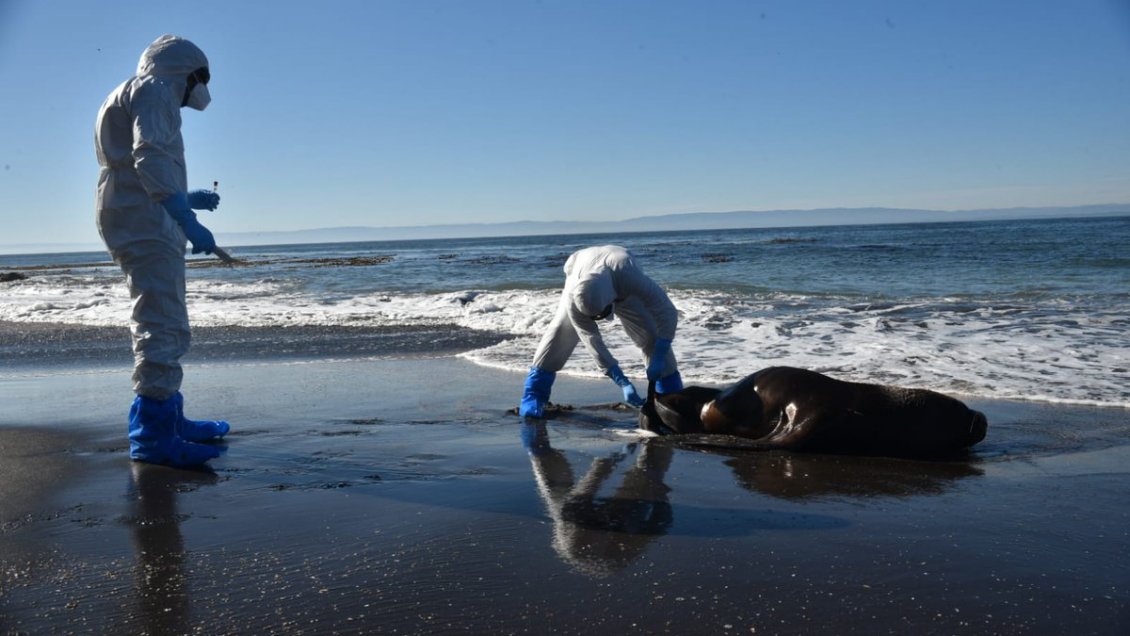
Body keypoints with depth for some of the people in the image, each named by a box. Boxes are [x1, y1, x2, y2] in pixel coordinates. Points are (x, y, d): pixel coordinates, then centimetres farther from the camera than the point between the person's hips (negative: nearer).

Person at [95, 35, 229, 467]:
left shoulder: (134, 95, 27)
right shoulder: (154, 91, -5)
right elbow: (150, 159, -21)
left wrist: (186, 199, 30)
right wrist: (187, 219, -27)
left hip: (142, 224, 11)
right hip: (143, 224, -11)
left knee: (165, 325, 17)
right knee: (162, 325, -16)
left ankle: (168, 419, 25)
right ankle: (152, 436, -18)